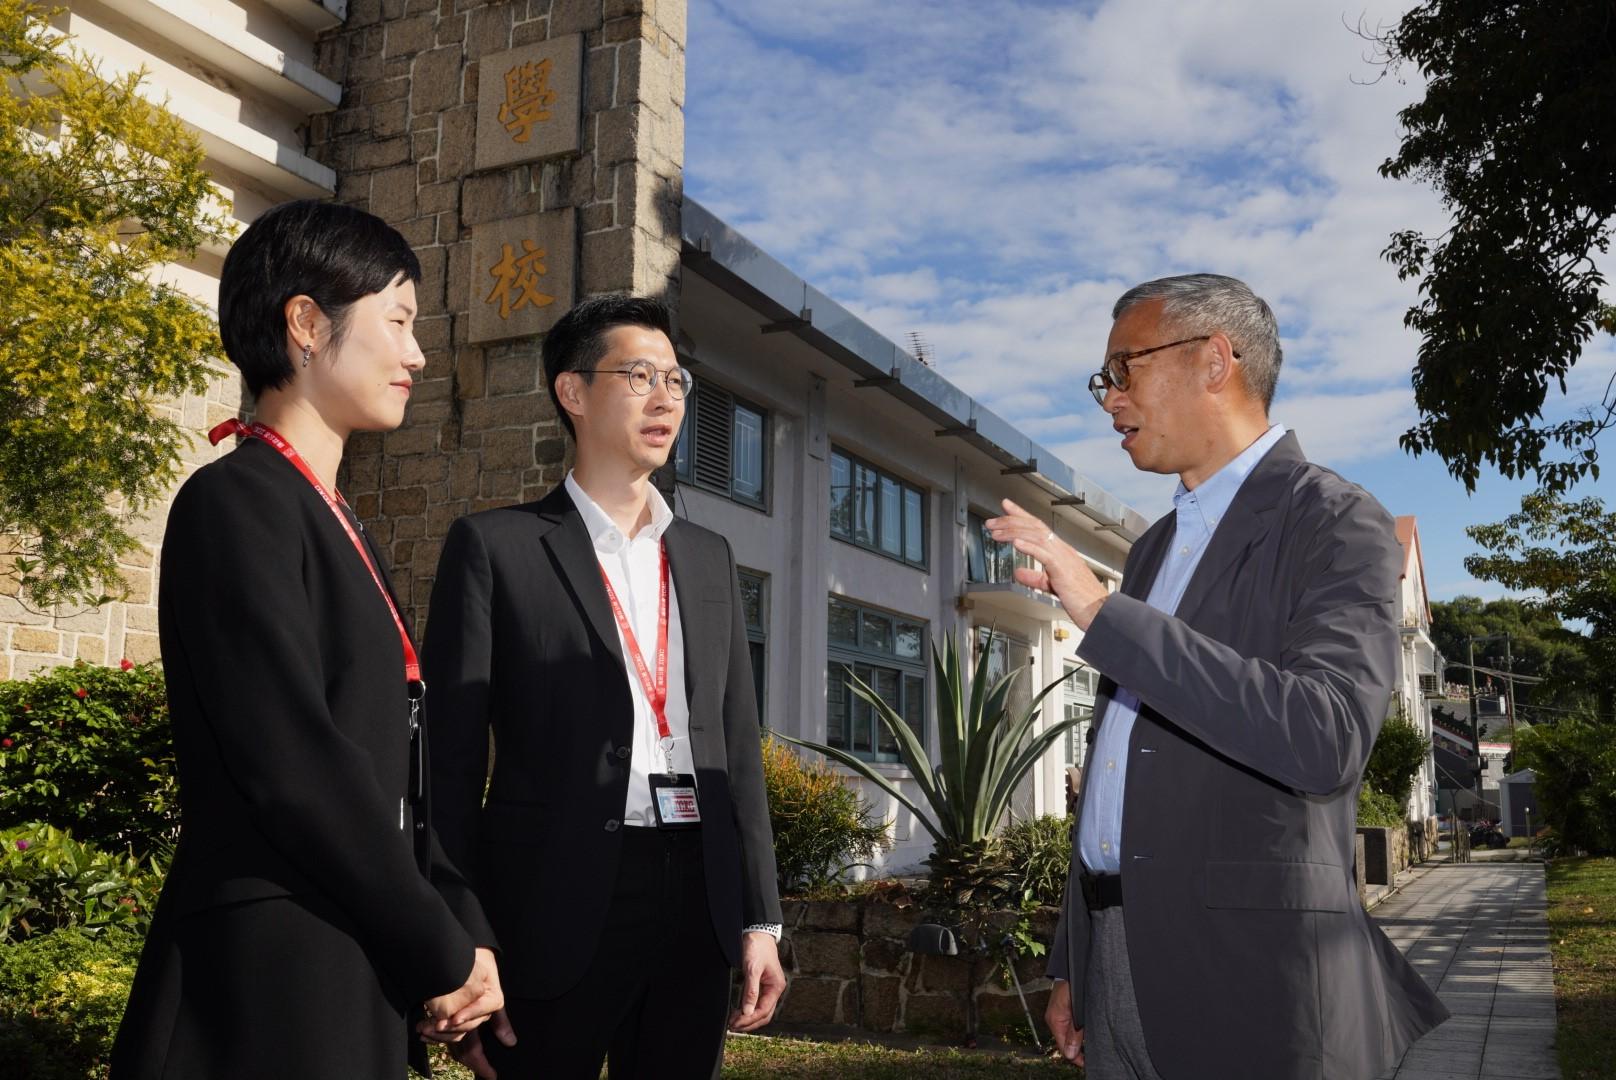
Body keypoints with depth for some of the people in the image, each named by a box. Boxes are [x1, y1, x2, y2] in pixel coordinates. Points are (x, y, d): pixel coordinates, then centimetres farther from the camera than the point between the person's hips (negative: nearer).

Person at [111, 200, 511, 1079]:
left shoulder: (333, 522, 13)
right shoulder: (237, 501, -13)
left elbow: (387, 769, 11)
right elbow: (292, 764, -21)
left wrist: (460, 927, 1)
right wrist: (442, 950, -13)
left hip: (360, 975, 8)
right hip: (269, 984, -8)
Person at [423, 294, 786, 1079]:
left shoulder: (709, 557, 13)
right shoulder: (495, 545, -1)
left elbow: (737, 749, 13)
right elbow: (451, 760, -4)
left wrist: (759, 919, 8)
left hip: (698, 899, 5)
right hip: (557, 902, -4)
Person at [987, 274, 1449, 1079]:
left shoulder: (1335, 524, -9)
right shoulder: (1156, 548, 15)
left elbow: (1325, 739, -26)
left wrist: (1105, 616, -27)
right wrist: (1072, 963, 17)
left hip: (1251, 984, -7)